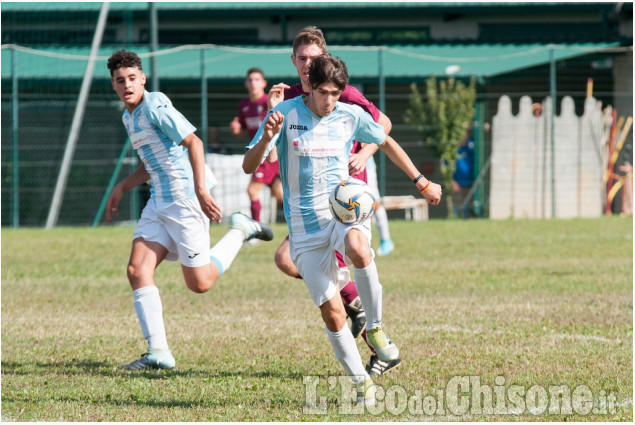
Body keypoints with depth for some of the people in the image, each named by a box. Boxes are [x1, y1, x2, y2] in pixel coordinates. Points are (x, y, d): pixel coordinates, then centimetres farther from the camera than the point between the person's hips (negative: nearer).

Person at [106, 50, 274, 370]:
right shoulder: (130, 117, 16)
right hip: (159, 202, 9)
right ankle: (158, 353, -7)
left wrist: (201, 190, -25)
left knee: (200, 283, -5)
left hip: (185, 200, -9)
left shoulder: (155, 106, -13)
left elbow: (193, 142, -18)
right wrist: (122, 187, 18)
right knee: (137, 270, -6)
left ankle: (240, 232, 19)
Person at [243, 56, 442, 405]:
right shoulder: (285, 114, -5)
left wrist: (421, 182, 24)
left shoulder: (351, 116, 2)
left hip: (343, 209, 0)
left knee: (357, 249, -38)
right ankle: (362, 383, 12)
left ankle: (374, 327, -16)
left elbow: (386, 143, 22)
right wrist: (267, 137, -29)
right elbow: (248, 166, -10)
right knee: (332, 312, -7)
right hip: (304, 226, 0)